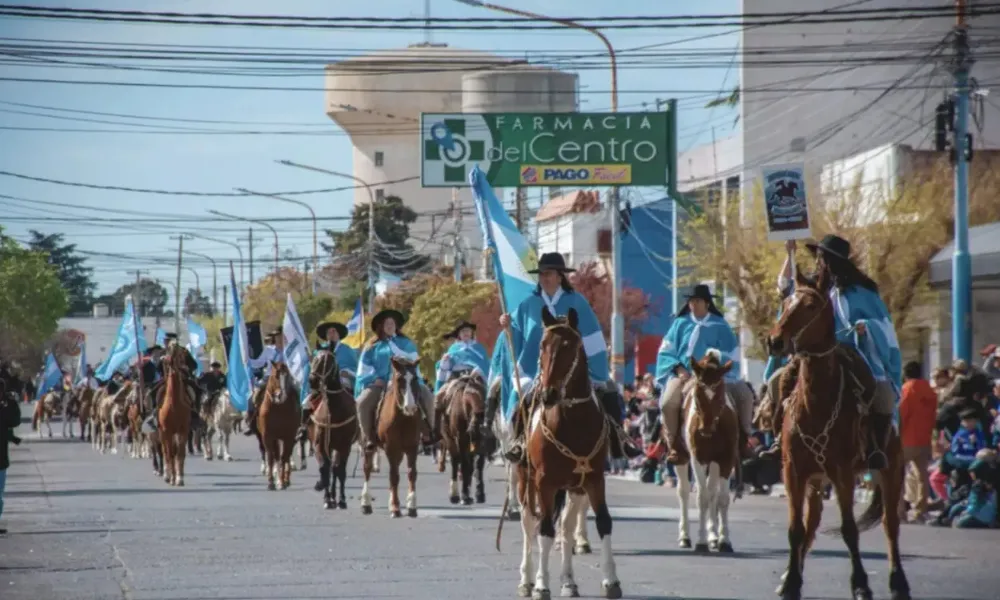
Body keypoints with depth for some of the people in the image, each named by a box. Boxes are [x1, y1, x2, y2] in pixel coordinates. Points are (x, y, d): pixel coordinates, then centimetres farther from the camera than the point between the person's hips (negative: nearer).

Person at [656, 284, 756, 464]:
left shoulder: (719, 326, 3)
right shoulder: (681, 324, 6)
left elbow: (731, 356, 1)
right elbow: (666, 351, 7)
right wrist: (678, 368, -11)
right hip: (684, 374, -1)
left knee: (745, 395, -17)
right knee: (669, 401, -29)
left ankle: (743, 437, 1)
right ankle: (675, 445, -16)